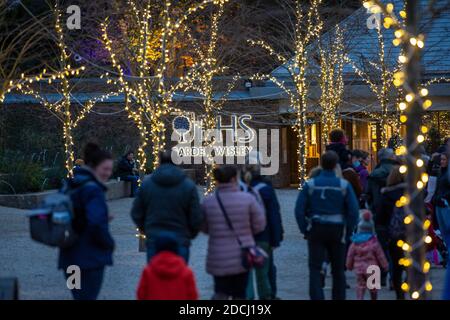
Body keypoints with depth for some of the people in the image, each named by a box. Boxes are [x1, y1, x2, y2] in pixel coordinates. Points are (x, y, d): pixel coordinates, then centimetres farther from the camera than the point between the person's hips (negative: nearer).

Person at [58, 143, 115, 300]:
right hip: (90, 257, -8)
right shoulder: (93, 190, -17)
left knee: (79, 296, 17)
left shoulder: (70, 186, 11)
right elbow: (97, 224, -27)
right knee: (88, 297, -3)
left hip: (69, 256, 8)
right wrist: (109, 244, -9)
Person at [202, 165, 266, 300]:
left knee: (221, 293, 14)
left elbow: (205, 228, 4)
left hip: (218, 259, 1)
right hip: (242, 257, -1)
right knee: (239, 294, 12)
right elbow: (259, 225, -5)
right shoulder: (248, 199, -10)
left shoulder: (208, 202, -5)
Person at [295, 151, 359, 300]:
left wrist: (305, 230, 2)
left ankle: (316, 296, -11)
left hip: (316, 230, -1)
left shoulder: (310, 184, -4)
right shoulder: (343, 185, -5)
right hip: (337, 230, 1)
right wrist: (347, 231, 3)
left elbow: (299, 209, -6)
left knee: (315, 267, 2)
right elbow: (353, 211, -7)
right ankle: (339, 296, 19)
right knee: (338, 269, 13)